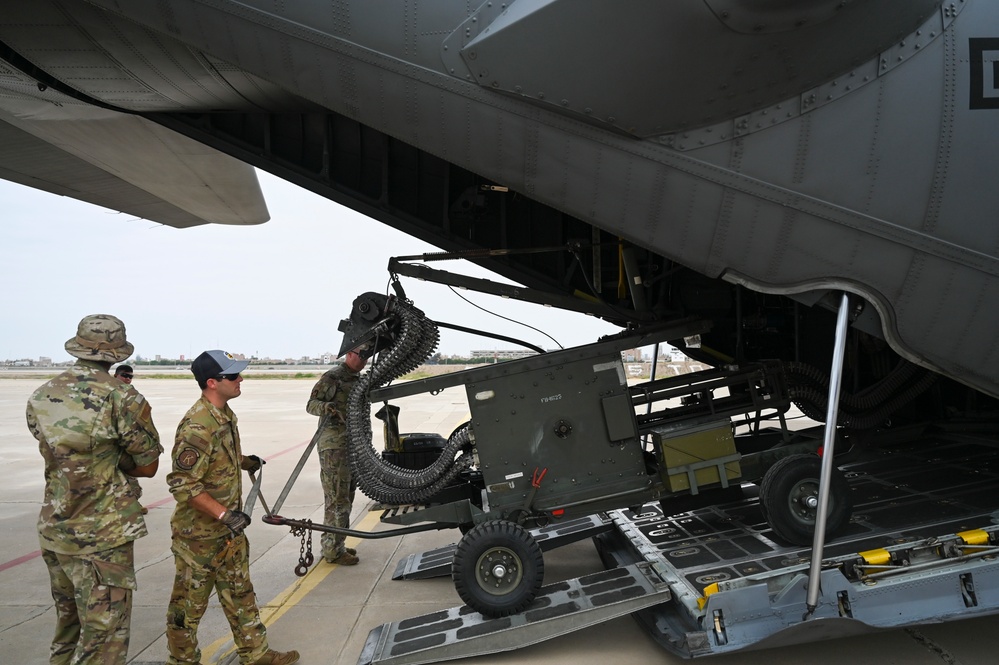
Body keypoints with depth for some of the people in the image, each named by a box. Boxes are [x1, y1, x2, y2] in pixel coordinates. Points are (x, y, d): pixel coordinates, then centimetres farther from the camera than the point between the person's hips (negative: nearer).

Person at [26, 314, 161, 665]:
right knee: (103, 637, 2)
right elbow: (148, 466, -6)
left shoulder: (40, 397, 4)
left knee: (68, 622, 24)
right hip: (103, 535, -7)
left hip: (53, 529, 7)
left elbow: (56, 454, 12)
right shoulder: (124, 399, -15)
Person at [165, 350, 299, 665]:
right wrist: (224, 515, -29)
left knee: (240, 594, 19)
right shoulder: (197, 426, -26)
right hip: (199, 534, -9)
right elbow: (182, 485, -27)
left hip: (230, 531, 9)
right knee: (189, 603, 10)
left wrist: (244, 461, 12)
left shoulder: (225, 414, 4)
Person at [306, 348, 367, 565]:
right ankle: (333, 550, 2)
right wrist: (326, 406, -30)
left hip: (352, 445, 9)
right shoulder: (332, 377, -11)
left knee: (346, 497, 15)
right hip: (334, 446, -9)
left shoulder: (358, 378, 15)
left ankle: (335, 545, 26)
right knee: (337, 499, -6)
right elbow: (311, 404, -10)